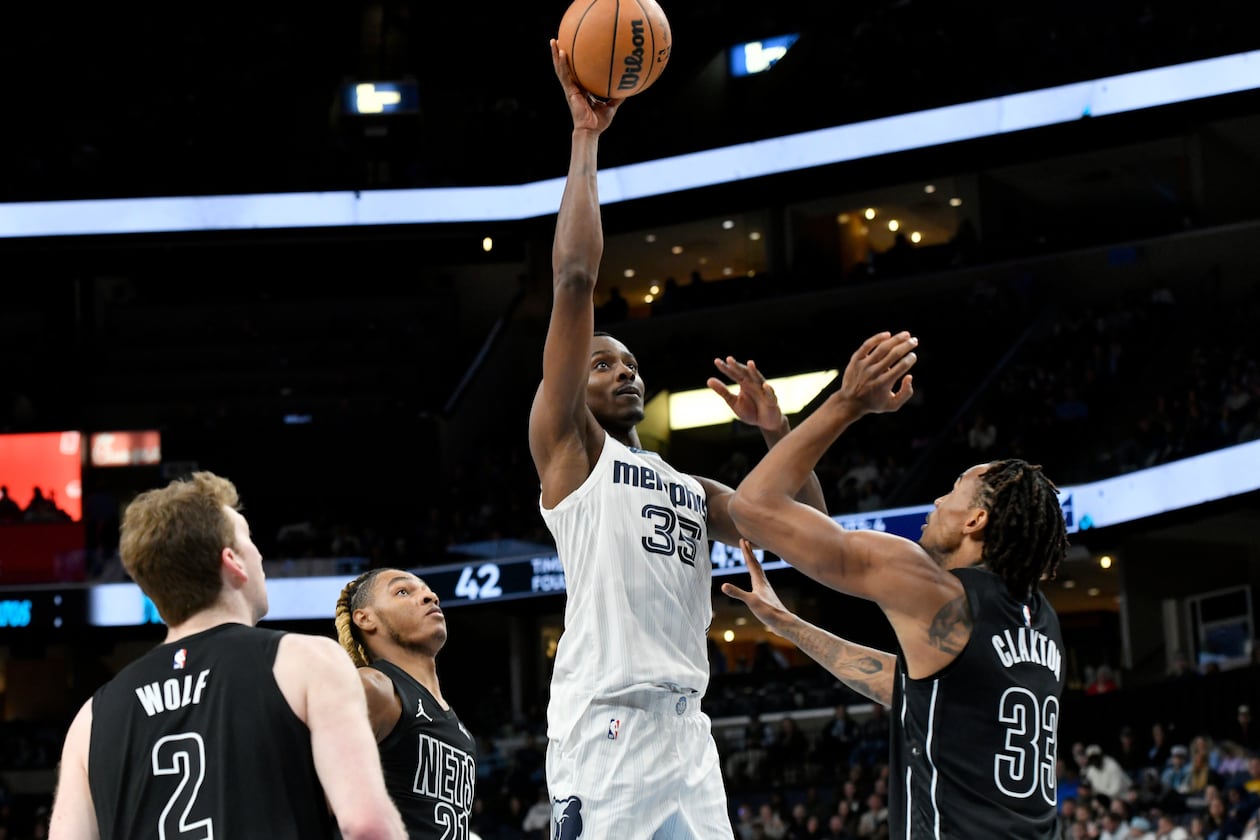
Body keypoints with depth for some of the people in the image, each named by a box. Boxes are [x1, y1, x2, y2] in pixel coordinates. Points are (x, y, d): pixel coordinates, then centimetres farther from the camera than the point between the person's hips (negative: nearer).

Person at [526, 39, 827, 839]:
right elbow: (575, 279, -2)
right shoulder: (568, 445, 8)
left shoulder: (691, 490, 27)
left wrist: (778, 432, 12)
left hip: (687, 734, 7)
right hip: (605, 731, -7)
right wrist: (586, 136, -1)